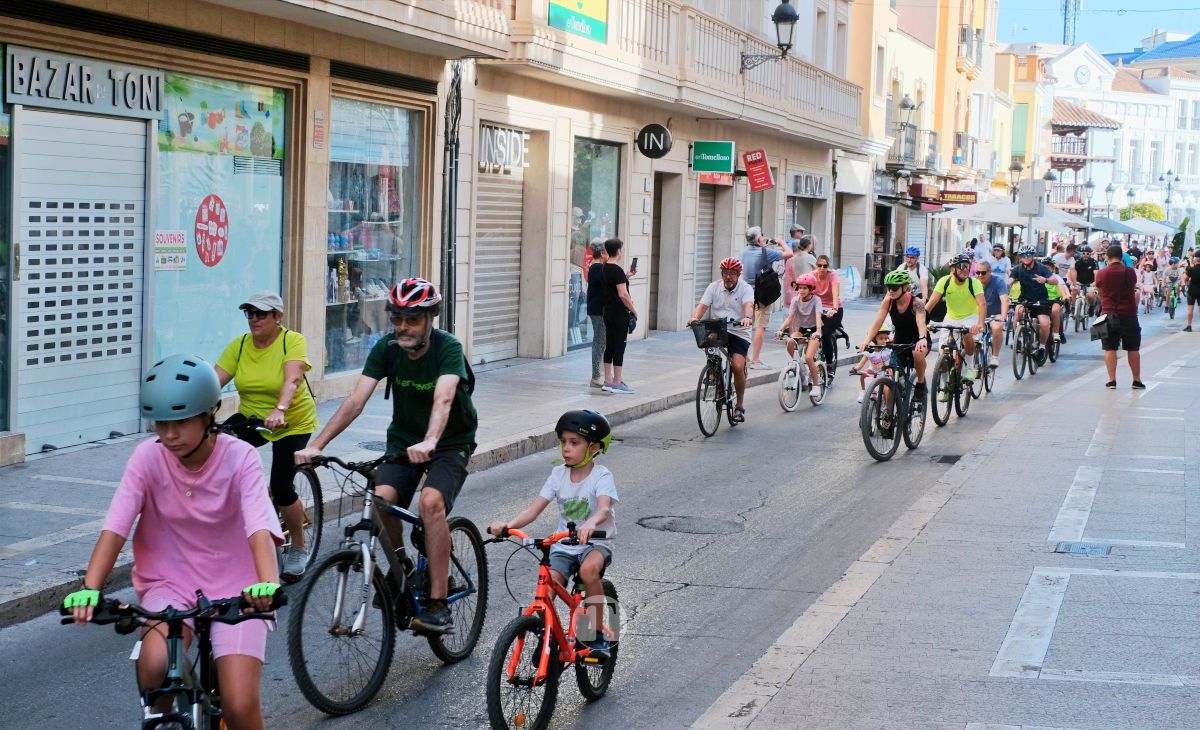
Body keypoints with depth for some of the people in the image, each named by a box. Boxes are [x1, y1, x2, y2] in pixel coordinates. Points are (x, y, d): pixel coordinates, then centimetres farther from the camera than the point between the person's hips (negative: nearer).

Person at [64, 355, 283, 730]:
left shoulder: (240, 458, -13)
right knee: (155, 664, -30)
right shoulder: (148, 457, -8)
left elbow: (260, 529, -26)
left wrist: (267, 583, -46)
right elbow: (115, 527, -17)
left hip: (233, 589, -1)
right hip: (169, 585, 1)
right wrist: (90, 588, -33)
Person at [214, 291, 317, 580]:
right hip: (251, 418, 5)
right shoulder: (239, 345, -4)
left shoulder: (293, 341, -17)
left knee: (282, 487, -12)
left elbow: (292, 379, -34)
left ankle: (299, 548, 14)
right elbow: (215, 381, -13)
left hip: (292, 423, -4)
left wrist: (279, 410, -52)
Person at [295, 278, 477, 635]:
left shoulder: (448, 348, -20)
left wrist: (429, 442, -57)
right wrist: (316, 445, -26)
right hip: (403, 439, 4)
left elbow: (443, 399, -38)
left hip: (450, 443, -4)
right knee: (382, 499, -24)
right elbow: (356, 399, -15)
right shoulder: (387, 348, -8)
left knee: (431, 502, -31)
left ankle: (438, 605, -26)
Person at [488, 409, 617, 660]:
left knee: (589, 570, -36)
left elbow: (604, 508, -30)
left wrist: (591, 523, -54)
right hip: (563, 545, 4)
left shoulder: (601, 476, -10)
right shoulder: (558, 474, 3)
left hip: (596, 542, -4)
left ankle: (597, 636, -20)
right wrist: (509, 525, -24)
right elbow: (534, 509, -5)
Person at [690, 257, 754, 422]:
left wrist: (747, 317, -44)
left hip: (739, 333, -3)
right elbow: (703, 305, -6)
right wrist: (695, 317, -27)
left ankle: (740, 405, 1)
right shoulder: (714, 287, 6)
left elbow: (748, 305, -21)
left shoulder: (745, 288, -2)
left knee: (738, 367, -17)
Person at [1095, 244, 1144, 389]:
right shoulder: (1130, 272, -3)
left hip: (1109, 314, 0)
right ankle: (1137, 380, 13)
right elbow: (1134, 289, 12)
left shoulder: (1101, 274, -4)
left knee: (1110, 348, 4)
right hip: (1129, 315, 1)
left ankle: (1112, 380, -1)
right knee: (1133, 349, 9)